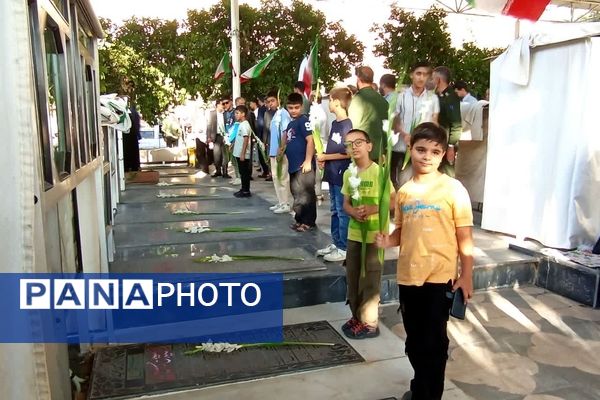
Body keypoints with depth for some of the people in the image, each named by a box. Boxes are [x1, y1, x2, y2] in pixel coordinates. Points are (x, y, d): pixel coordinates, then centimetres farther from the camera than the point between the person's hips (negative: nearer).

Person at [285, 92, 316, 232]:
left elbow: (310, 141, -18)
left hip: (302, 165, -9)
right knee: (298, 195, 15)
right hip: (293, 165, 9)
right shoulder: (291, 123, 16)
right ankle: (301, 220, 25)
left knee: (306, 195, -4)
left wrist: (308, 161, -22)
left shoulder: (303, 120, -10)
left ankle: (309, 222, 3)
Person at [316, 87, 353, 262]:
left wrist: (325, 157, -12)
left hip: (342, 175, -9)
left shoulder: (347, 124, -15)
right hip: (333, 174, 9)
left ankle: (344, 248, 9)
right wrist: (324, 158, 3)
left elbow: (347, 153, -19)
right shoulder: (335, 123, 11)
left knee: (343, 212, 0)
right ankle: (336, 243, 27)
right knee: (334, 211, 15)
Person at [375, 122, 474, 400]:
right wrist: (388, 241, -8)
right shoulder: (404, 192, 5)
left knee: (433, 341, 7)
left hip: (440, 277, -4)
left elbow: (464, 236, -6)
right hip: (408, 276, 5)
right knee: (414, 340, 20)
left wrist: (466, 275, -7)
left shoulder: (453, 188, -8)